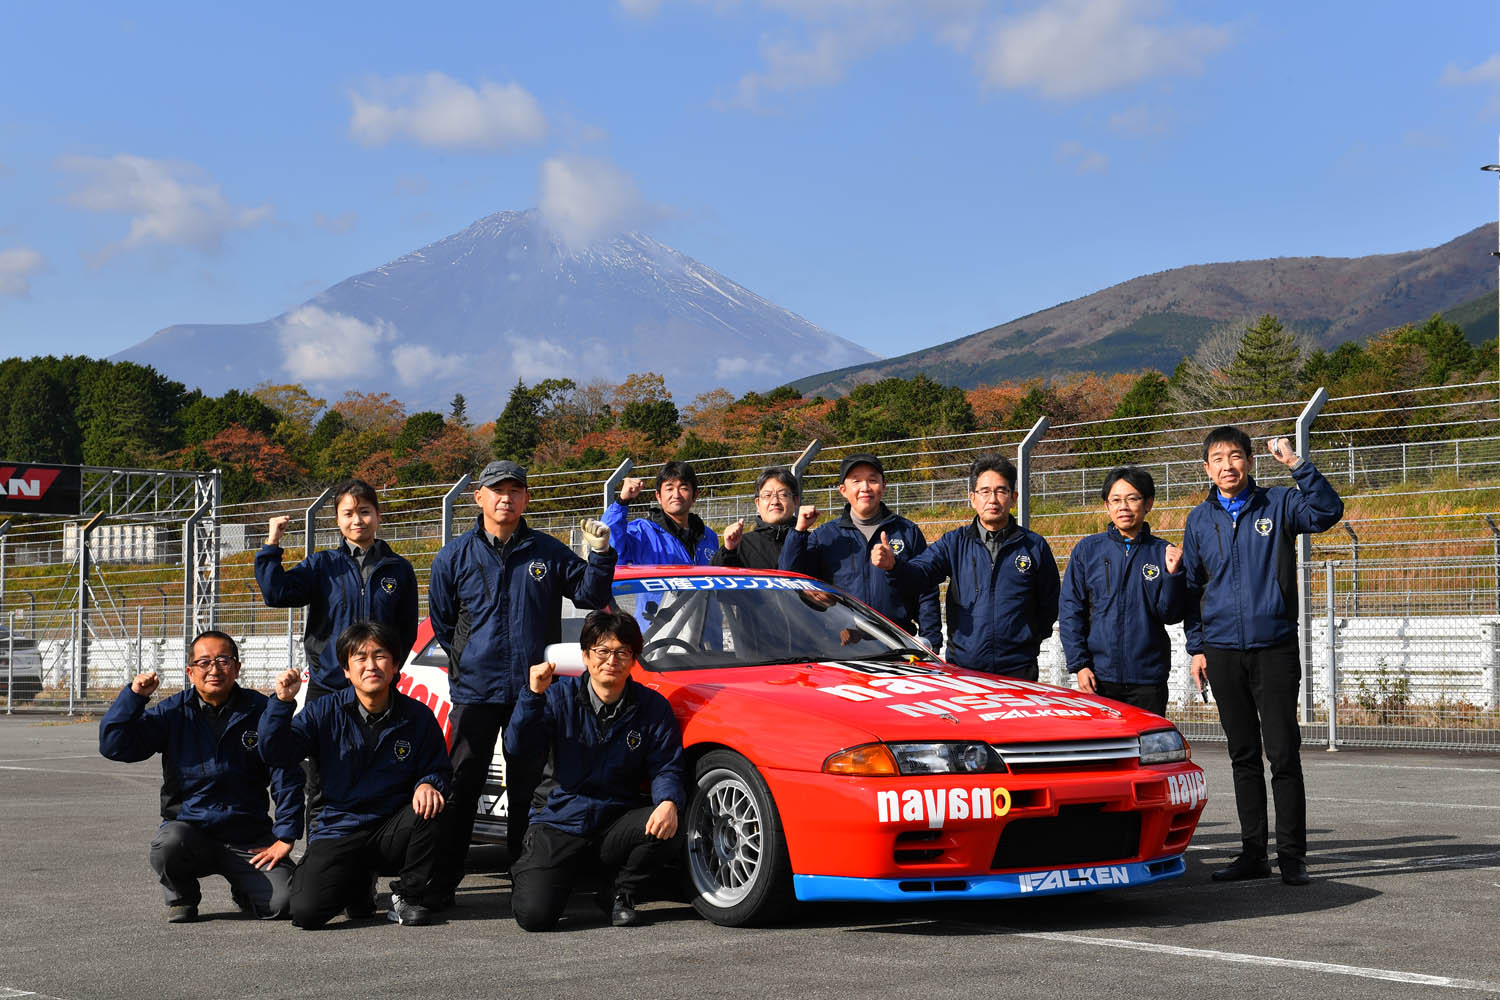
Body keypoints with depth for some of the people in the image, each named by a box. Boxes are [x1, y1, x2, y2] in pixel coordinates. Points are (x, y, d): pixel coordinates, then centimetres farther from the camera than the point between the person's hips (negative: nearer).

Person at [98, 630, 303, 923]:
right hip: (189, 825, 0)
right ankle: (182, 897, 0)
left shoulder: (260, 710, -1)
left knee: (281, 903, -21)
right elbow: (114, 746, -5)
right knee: (168, 844, -35)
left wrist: (285, 838, -6)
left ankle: (243, 890, 18)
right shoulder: (174, 712, 2)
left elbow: (287, 777, 0)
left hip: (248, 837, 0)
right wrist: (134, 696, -17)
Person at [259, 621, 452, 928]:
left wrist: (428, 785, -18)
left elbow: (439, 770, 6)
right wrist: (282, 703, -24)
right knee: (306, 911, -22)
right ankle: (358, 882, 16)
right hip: (338, 830, 0)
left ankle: (408, 895, -6)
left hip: (391, 829, 0)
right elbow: (276, 754, -10)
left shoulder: (418, 717, -1)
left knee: (427, 808, -33)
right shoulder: (325, 712, -2)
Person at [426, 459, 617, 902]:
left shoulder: (548, 552, 6)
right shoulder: (455, 556, 5)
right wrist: (467, 659, 10)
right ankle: (442, 881, 5)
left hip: (533, 691, 1)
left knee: (527, 789, 8)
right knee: (461, 787, 0)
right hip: (474, 692, -1)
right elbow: (441, 621, 14)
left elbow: (589, 595, 7)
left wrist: (599, 555, -8)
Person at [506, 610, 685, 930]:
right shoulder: (560, 695, -2)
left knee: (667, 829, -31)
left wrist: (668, 803, -26)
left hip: (616, 823, 1)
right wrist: (533, 694, -26)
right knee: (535, 915, -21)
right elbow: (518, 747, -12)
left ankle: (621, 894, 0)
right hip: (560, 820, -1)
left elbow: (666, 768, -4)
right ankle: (526, 873, 19)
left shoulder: (652, 707, 0)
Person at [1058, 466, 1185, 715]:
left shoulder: (1163, 552, 5)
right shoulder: (1087, 549, 5)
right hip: (1099, 676, 0)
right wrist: (1078, 664, -5)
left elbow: (1170, 615, 2)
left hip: (1148, 677, 0)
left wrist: (1172, 574, -13)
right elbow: (1070, 612, 3)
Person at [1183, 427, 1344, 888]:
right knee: (1244, 756, 9)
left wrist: (1297, 464, -25)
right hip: (1223, 652, 3)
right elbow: (1192, 587, 15)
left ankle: (1291, 854, 0)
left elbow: (1328, 511, -17)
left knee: (1283, 754, -5)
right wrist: (1197, 647, 8)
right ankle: (1253, 852, 15)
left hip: (1275, 647, -3)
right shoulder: (1200, 520, 10)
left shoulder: (1278, 504, 1)